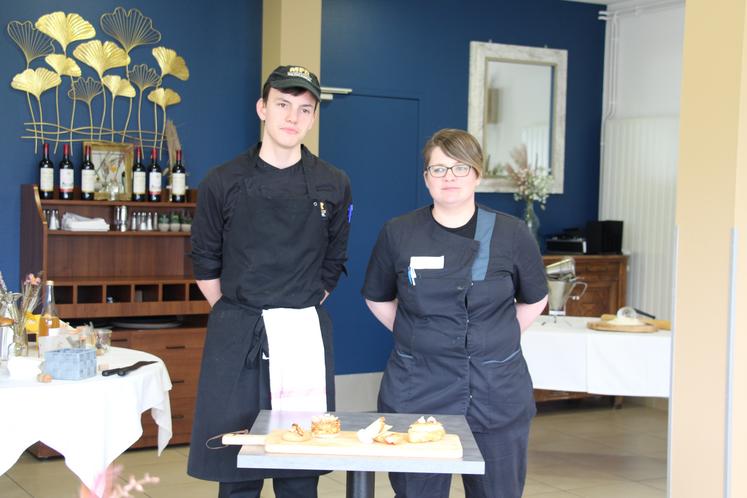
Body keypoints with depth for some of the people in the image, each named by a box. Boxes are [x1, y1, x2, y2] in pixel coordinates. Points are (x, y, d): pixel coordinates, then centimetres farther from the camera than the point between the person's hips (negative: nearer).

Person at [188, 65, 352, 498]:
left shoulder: (333, 186, 3)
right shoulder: (224, 183, 0)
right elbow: (205, 263, 8)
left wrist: (299, 312, 10)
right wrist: (238, 316, 7)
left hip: (305, 336, 1)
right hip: (236, 337, -1)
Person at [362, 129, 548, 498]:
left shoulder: (511, 235, 0)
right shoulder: (398, 234, 1)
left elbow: (534, 300, 13)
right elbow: (378, 298, 14)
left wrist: (494, 341, 7)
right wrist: (418, 339, 6)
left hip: (496, 392, 0)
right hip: (417, 392, 0)